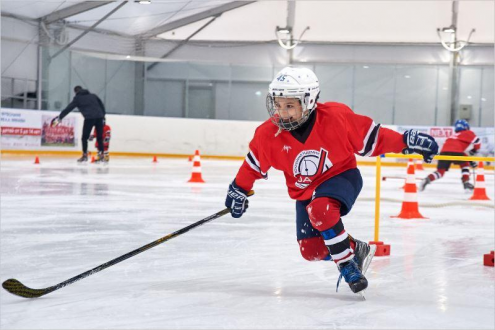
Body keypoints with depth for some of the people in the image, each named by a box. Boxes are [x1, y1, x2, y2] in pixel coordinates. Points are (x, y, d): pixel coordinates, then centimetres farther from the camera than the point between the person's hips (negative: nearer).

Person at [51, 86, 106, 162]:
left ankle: (85, 155, 6)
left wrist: (59, 118, 11)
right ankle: (101, 154, 5)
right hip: (99, 117, 4)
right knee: (99, 137, 13)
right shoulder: (93, 96, 24)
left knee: (84, 137, 8)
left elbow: (68, 108, 9)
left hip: (89, 118, -4)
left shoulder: (77, 98, 12)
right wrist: (102, 115, 22)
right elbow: (102, 105, 18)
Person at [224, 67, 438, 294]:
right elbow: (254, 164, 3)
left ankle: (347, 263, -16)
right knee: (311, 251, -8)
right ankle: (353, 248, 21)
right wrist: (239, 190, 7)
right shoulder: (269, 133, -16)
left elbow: (371, 139, -12)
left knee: (320, 210, -36)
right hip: (305, 191, 4)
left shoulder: (336, 118, -24)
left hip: (341, 176, -4)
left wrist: (408, 142, -15)